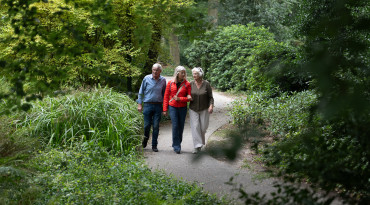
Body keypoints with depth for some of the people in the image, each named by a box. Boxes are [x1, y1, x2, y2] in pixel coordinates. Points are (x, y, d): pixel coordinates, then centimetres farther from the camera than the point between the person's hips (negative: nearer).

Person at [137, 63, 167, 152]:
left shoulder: (163, 80, 4)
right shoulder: (146, 79, 0)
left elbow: (164, 93, 13)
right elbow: (141, 92, 6)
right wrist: (139, 104, 0)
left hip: (158, 106, 1)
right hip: (148, 105, -1)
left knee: (156, 126, 2)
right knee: (147, 125, 2)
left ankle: (154, 145, 11)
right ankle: (145, 138, 32)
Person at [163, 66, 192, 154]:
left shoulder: (187, 84, -2)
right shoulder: (170, 83, 1)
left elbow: (190, 97, -2)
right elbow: (166, 96, 4)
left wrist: (179, 99, -15)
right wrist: (165, 109, 1)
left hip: (183, 108, 1)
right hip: (172, 107, -1)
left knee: (181, 127, 6)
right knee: (175, 126, -10)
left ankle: (177, 144, 24)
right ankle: (177, 147, -5)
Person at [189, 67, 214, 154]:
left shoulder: (206, 84, -8)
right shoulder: (191, 84, -4)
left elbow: (210, 97, -5)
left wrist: (211, 106, -17)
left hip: (204, 109, -1)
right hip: (193, 109, 1)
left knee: (203, 127, 5)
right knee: (195, 127, -9)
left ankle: (201, 141, 36)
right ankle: (197, 146, -9)